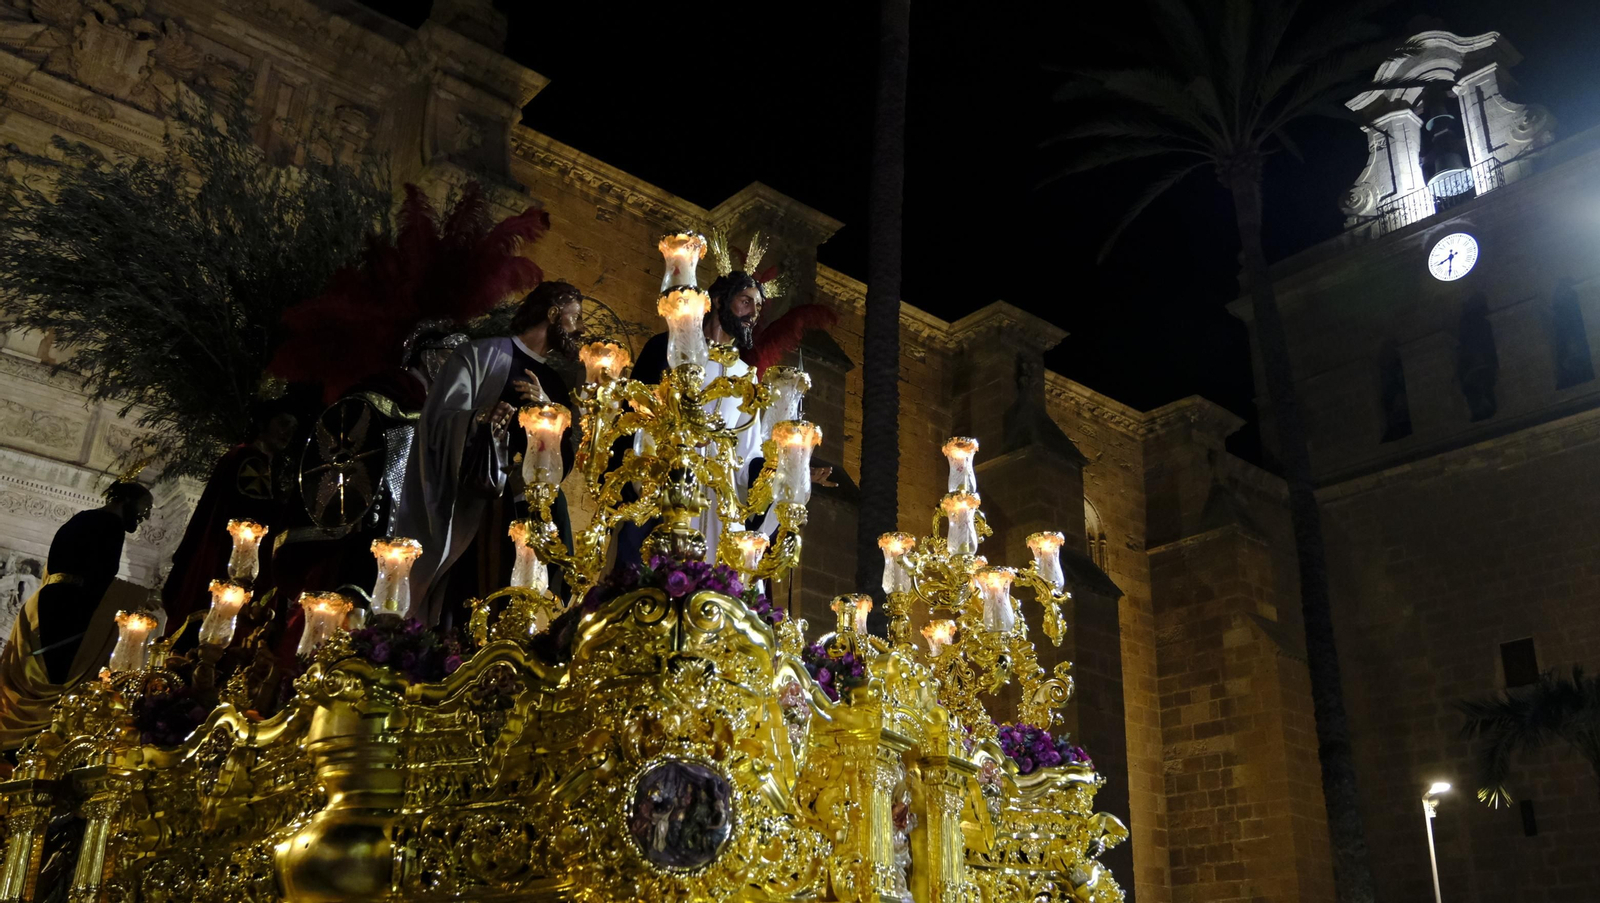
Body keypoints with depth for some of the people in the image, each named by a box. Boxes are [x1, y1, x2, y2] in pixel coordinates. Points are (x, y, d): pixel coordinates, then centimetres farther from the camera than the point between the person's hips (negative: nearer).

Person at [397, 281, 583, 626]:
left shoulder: (556, 380, 20)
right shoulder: (481, 355, 1)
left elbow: (572, 451, 13)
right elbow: (440, 420, -8)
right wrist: (481, 420, -27)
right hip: (479, 509, -6)